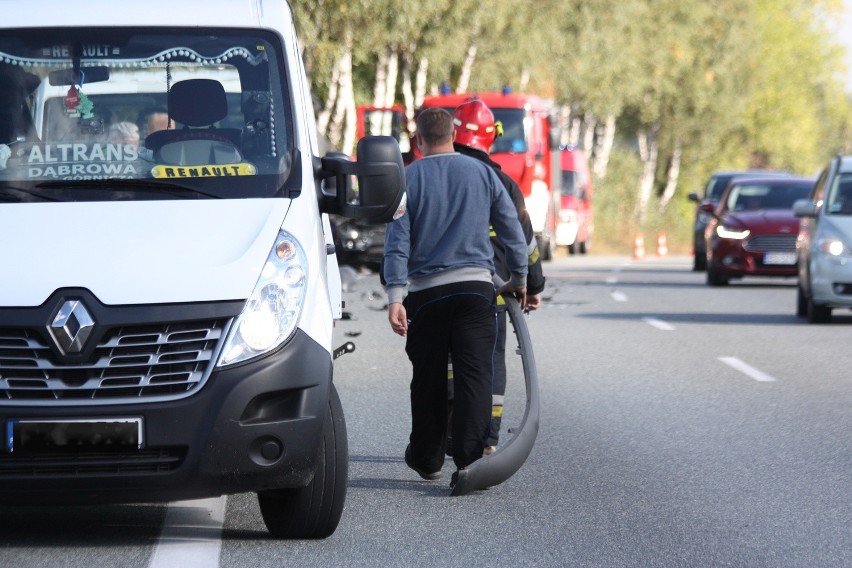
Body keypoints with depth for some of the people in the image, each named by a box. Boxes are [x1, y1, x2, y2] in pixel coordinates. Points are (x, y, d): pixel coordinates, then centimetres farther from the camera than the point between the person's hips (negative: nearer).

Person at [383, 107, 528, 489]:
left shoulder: (407, 179, 1)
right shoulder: (482, 173, 6)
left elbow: (397, 240, -6)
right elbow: (512, 229, 11)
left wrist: (396, 297, -9)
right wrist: (519, 279, 23)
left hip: (426, 290, 0)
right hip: (475, 286, 0)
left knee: (428, 379, 12)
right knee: (475, 375, -5)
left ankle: (427, 459, 25)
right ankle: (469, 459, -18)